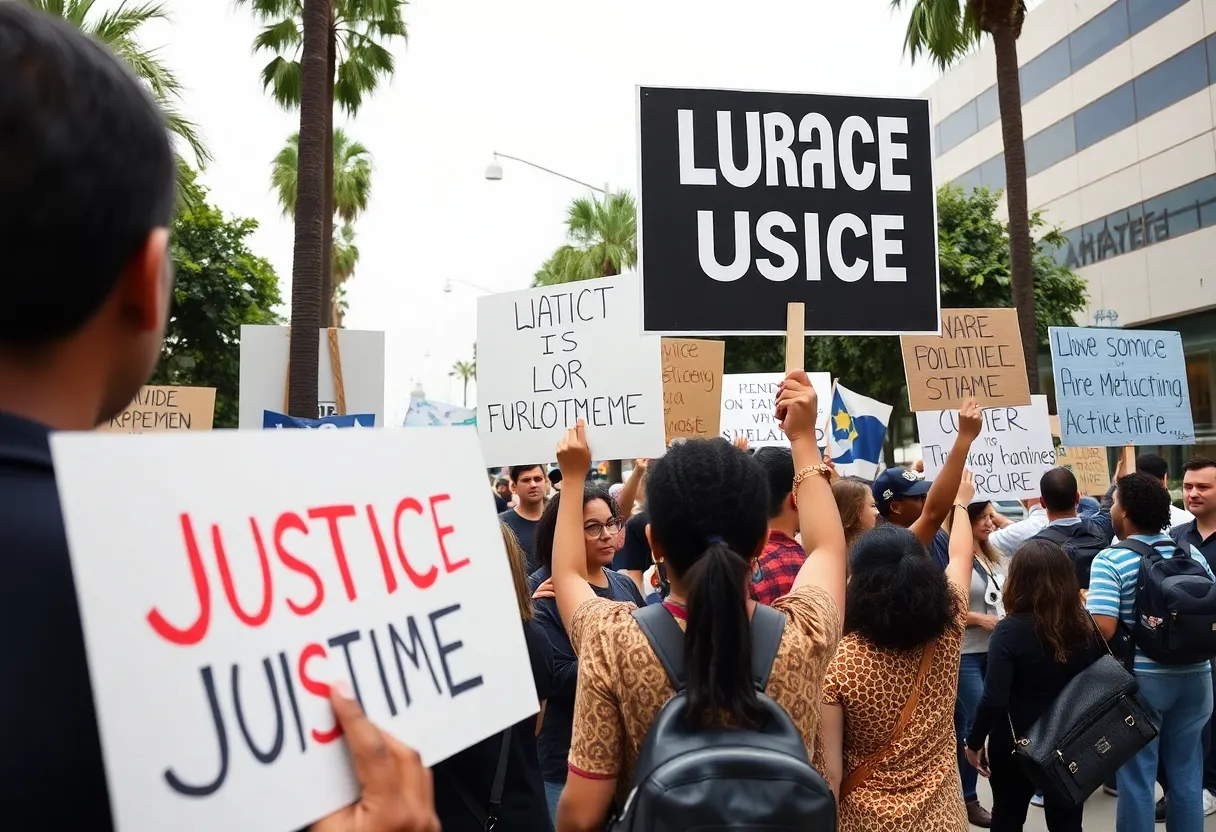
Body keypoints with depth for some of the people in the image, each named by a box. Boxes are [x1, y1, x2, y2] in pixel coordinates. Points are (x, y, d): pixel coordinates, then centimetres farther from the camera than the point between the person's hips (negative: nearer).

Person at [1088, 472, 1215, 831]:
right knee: (1186, 774, 16)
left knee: (1137, 776, 7)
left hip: (1140, 678, -5)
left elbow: (1102, 628, -23)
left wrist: (1084, 603, -4)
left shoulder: (1110, 560, -14)